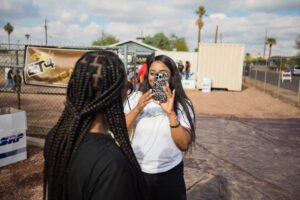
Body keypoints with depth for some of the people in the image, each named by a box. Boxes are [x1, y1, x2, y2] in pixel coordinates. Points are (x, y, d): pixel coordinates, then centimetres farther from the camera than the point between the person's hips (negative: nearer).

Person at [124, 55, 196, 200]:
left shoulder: (182, 105, -10)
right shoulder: (135, 98, -6)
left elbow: (184, 145, -15)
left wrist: (171, 113, -26)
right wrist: (137, 108, -22)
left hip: (169, 173, -1)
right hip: (137, 170, 2)